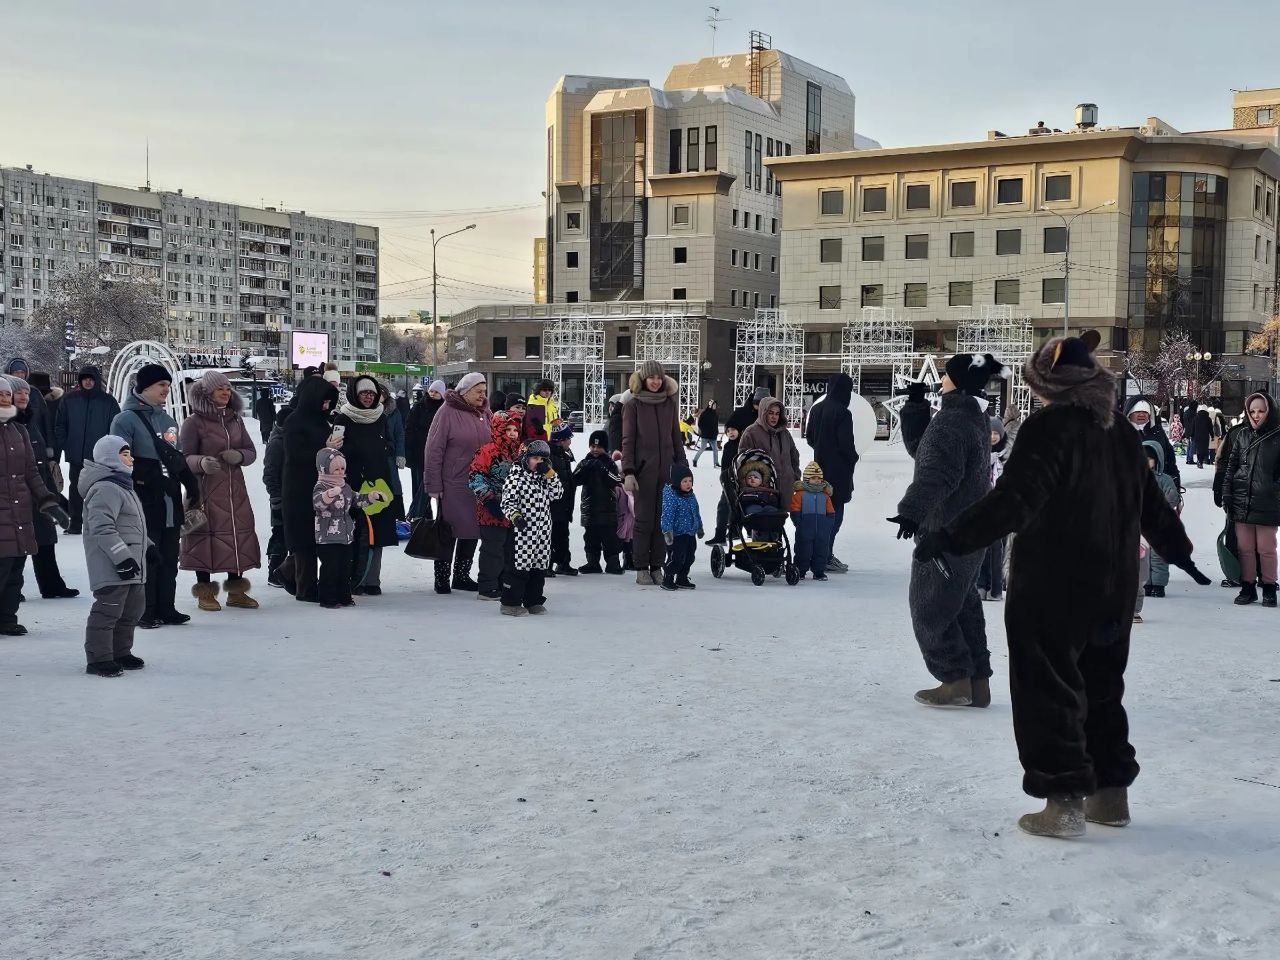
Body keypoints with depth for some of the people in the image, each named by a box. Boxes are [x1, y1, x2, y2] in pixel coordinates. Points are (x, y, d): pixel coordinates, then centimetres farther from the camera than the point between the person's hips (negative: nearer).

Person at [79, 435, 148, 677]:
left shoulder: (121, 486, 20)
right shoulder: (106, 489, -16)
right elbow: (102, 528, -24)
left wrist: (148, 546, 30)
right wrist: (122, 557, -25)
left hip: (131, 565, 11)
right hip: (111, 567, -11)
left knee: (133, 608, 17)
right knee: (108, 610, -9)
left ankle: (121, 652, 28)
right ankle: (99, 659, -3)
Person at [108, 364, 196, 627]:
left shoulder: (168, 420, 17)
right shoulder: (126, 420, -6)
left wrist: (191, 487, 19)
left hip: (171, 500, 7)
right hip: (144, 502, -7)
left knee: (169, 558, 9)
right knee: (147, 557, -3)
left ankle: (166, 609, 16)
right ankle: (144, 612, 6)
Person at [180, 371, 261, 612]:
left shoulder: (235, 420, 13)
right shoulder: (194, 422, -4)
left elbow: (251, 451, 14)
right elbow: (185, 457, -8)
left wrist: (239, 456, -8)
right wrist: (202, 462, -28)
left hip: (234, 488, 5)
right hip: (205, 489, -5)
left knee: (239, 534, 4)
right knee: (206, 536, -5)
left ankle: (236, 591, 16)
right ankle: (205, 592, 7)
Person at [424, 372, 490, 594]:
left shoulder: (484, 414, 8)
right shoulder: (448, 412, -10)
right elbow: (434, 450, -12)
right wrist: (434, 485, -14)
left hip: (478, 485, 6)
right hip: (452, 485, -6)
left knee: (472, 532, 13)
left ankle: (461, 576, 26)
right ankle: (442, 578, 14)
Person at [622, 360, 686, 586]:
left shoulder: (669, 404, 11)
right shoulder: (633, 405, 1)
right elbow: (627, 440, -1)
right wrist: (628, 472, -9)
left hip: (666, 470, 3)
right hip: (643, 470, -3)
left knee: (663, 520, 3)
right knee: (644, 520, -3)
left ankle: (657, 567, 10)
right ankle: (641, 569, 5)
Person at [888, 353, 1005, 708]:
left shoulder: (951, 421, -19)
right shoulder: (977, 418, 13)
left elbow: (936, 475, -28)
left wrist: (912, 511, -30)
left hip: (948, 529, -10)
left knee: (930, 604, -1)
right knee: (963, 602, 15)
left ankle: (956, 680, 1)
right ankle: (978, 680, 17)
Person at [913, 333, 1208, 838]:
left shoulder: (1050, 426, -15)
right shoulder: (1120, 430, 10)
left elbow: (1016, 499, -26)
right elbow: (1151, 501, 18)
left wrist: (952, 537, -28)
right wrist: (1179, 549, 32)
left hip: (1053, 588, -8)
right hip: (1114, 588, 8)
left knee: (1048, 691, 0)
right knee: (1101, 688, 19)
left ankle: (1065, 800, -1)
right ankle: (1111, 791, 25)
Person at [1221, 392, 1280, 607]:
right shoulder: (1242, 436, 8)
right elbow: (1231, 467, 12)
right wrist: (1227, 495, 7)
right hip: (1241, 501, 3)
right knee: (1245, 548, 8)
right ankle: (1248, 588, 18)